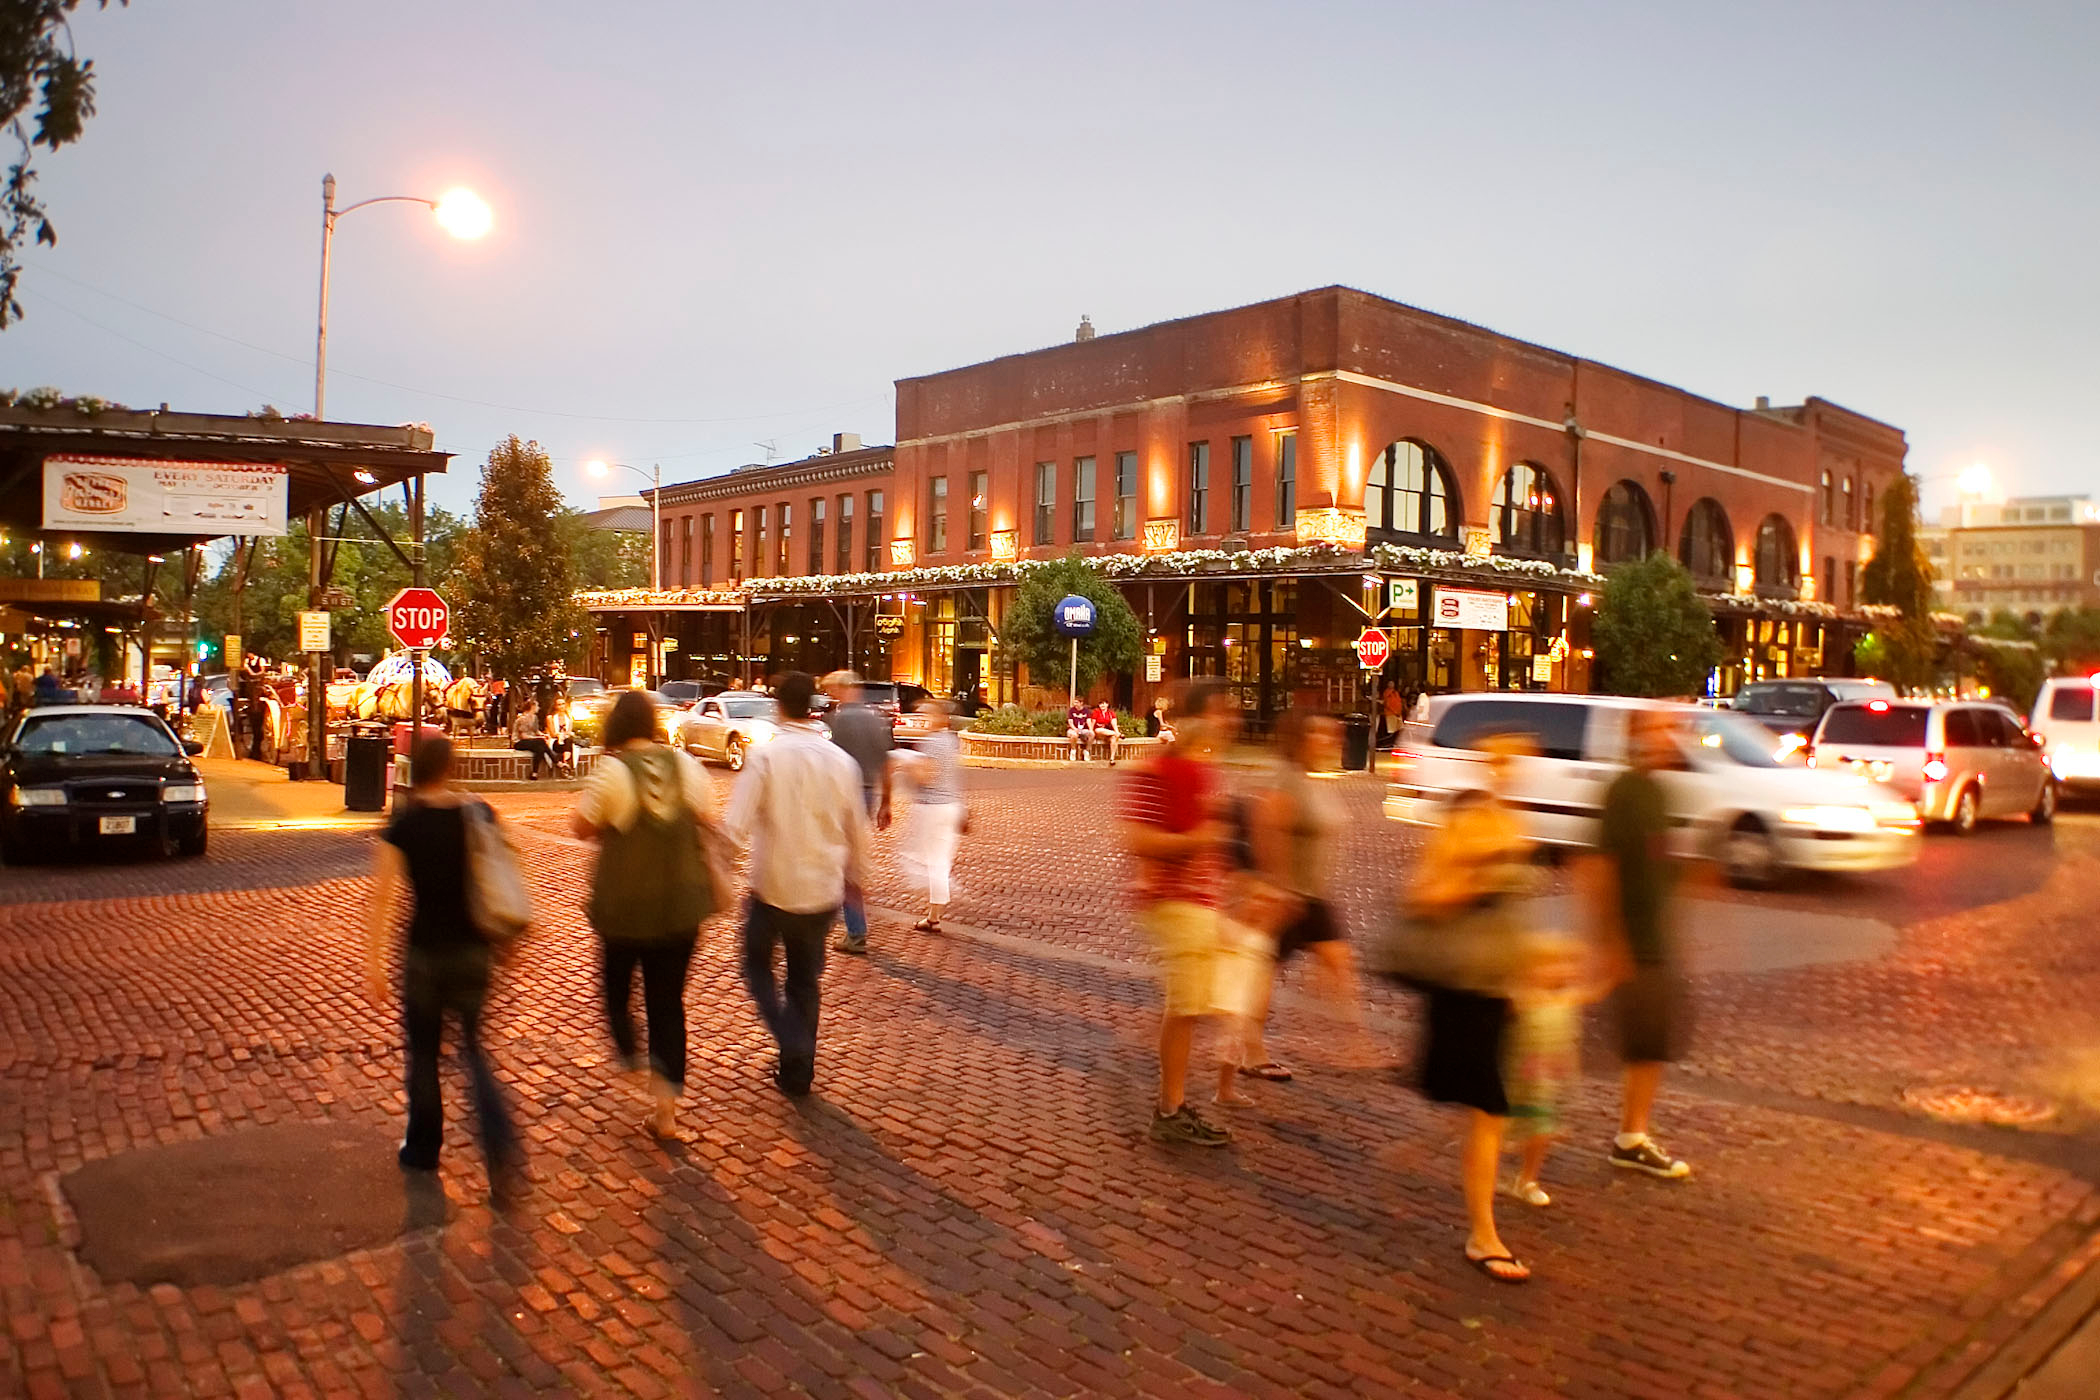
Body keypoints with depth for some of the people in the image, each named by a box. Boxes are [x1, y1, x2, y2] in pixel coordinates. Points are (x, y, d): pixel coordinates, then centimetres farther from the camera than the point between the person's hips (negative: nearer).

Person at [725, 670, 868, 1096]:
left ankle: (792, 1042, -1)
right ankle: (797, 1071, 25)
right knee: (805, 980, 19)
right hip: (823, 890, 4)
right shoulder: (841, 761, -2)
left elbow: (738, 825, -19)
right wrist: (856, 877, 23)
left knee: (758, 965, 19)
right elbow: (857, 831, 7)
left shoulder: (766, 755, -14)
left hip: (773, 886, -3)